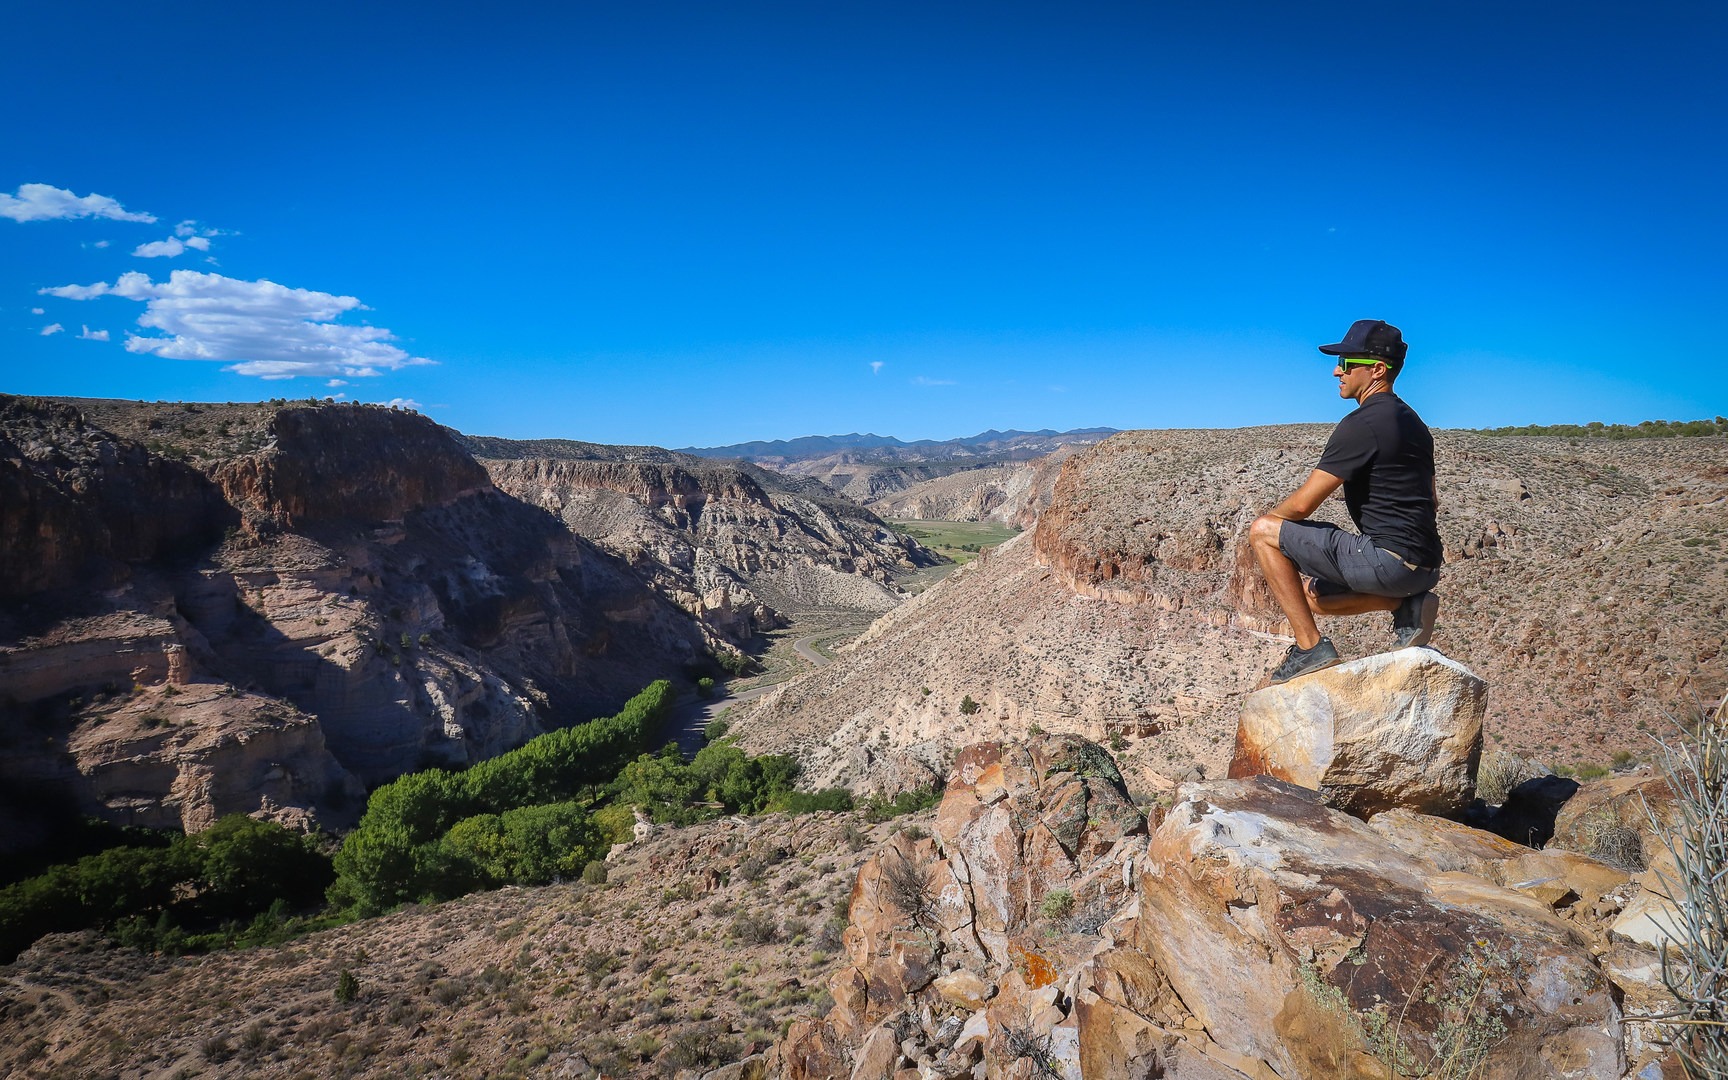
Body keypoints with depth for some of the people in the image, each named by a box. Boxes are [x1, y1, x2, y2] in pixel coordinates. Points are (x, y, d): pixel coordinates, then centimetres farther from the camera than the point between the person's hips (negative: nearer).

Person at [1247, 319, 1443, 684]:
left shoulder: (1361, 424, -14)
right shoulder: (1411, 421, 17)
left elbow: (1302, 505, -15)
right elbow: (1431, 502, 26)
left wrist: (1266, 518, 6)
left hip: (1388, 560, -10)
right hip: (1426, 567, 10)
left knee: (1264, 531, -7)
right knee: (1313, 595, 27)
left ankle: (1310, 646, -9)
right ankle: (1407, 603, 8)